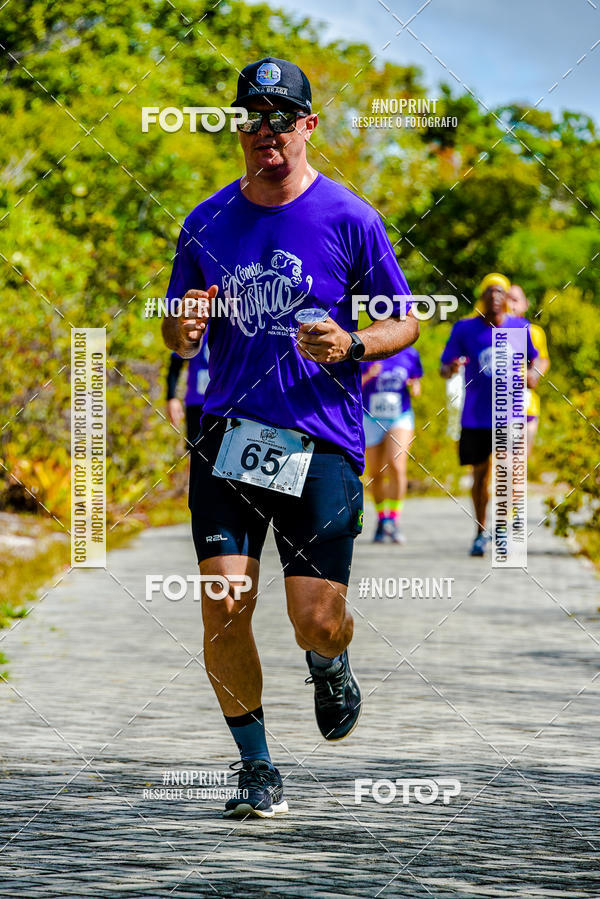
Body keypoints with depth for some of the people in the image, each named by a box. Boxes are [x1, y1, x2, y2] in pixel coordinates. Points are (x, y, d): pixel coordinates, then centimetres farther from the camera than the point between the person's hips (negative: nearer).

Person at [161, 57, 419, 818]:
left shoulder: (348, 219, 0)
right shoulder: (207, 222, 9)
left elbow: (405, 323, 6)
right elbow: (175, 333, 18)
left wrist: (353, 344, -14)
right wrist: (185, 329, -6)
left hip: (322, 442, -2)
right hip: (228, 435, 2)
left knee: (317, 620, -7)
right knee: (224, 609, -9)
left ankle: (330, 669, 31)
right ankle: (256, 769, 6)